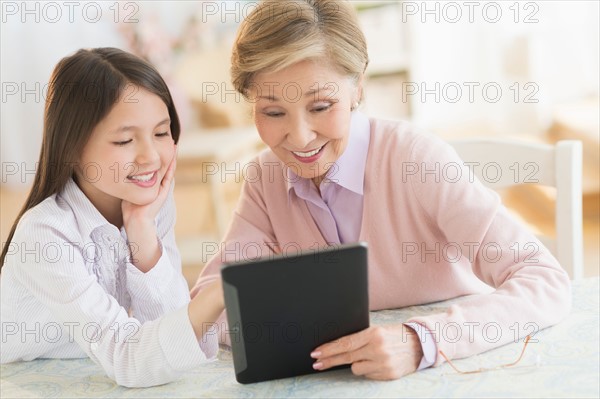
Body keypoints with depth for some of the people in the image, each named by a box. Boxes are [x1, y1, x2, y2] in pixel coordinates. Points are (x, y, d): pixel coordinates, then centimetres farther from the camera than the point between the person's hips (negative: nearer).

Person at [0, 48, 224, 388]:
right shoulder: (45, 234, -23)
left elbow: (171, 325, -9)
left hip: (105, 381, 5)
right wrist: (219, 296, -45)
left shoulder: (155, 203, -6)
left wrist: (142, 229, -19)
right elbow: (126, 360, -31)